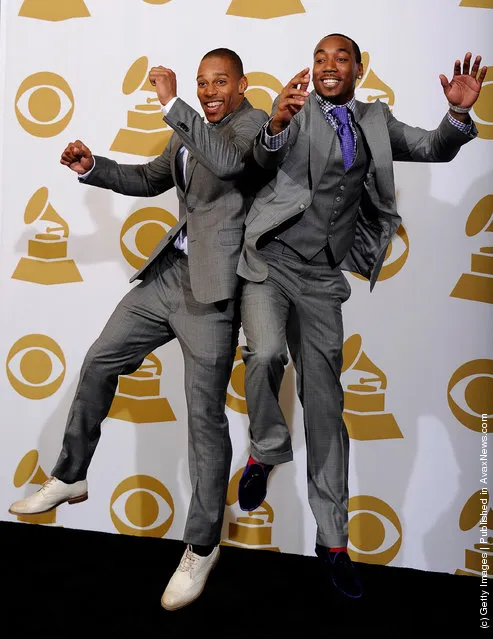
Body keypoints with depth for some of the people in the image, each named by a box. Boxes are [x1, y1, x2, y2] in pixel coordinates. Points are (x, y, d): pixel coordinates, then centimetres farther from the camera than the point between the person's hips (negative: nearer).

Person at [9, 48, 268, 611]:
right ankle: (69, 478, 34)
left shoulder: (255, 123, -5)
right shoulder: (190, 133, 18)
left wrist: (172, 105, -26)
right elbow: (149, 179, 28)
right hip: (168, 273, 8)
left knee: (205, 416, -6)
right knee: (99, 362, 15)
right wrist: (93, 168, 13)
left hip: (210, 289, -8)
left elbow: (228, 161, -27)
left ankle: (201, 547, 8)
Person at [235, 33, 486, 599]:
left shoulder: (376, 121, 13)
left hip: (322, 278, 3)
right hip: (270, 261, -2)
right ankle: (266, 452, 0)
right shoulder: (296, 109, 2)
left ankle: (332, 540, 13)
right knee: (265, 354, -31)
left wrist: (458, 113, -12)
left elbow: (434, 149, 9)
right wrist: (276, 124, -38)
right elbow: (266, 156, -15)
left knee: (324, 406, 4)